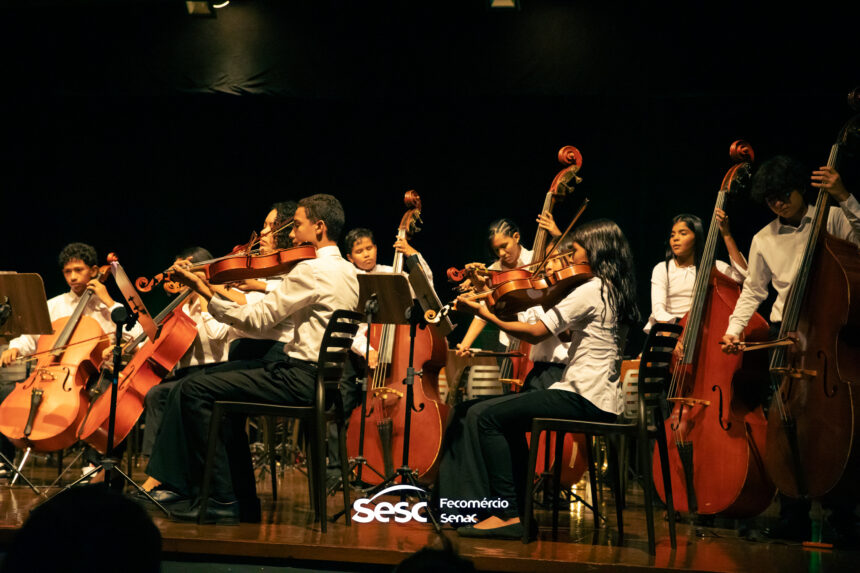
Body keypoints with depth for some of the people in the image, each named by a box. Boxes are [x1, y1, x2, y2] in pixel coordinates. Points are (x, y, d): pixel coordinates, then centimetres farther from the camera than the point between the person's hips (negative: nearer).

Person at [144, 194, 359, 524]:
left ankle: (222, 501, -7)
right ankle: (243, 501, 19)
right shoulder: (347, 272, 16)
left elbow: (258, 319, -15)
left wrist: (206, 293, -10)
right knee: (223, 391, 24)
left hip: (302, 379, -10)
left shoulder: (313, 269, -14)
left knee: (194, 390, -7)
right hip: (327, 381, 10)